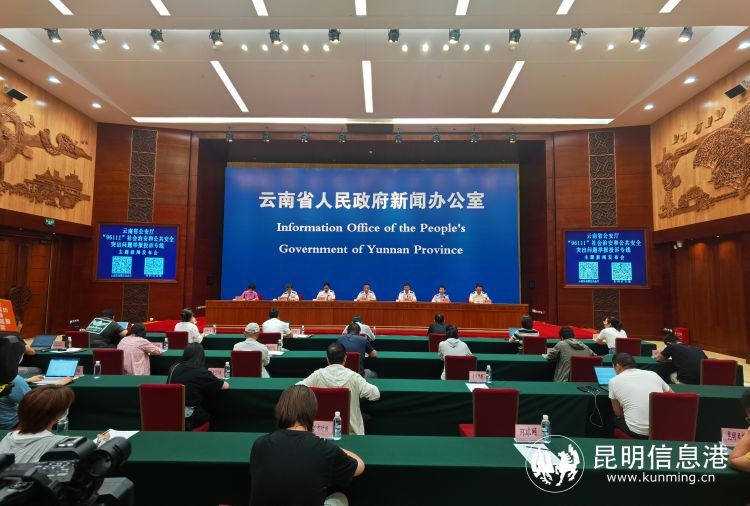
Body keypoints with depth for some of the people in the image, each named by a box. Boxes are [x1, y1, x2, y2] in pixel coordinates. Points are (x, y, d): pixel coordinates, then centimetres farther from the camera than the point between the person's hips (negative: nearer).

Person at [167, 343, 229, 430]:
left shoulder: (174, 368, -2)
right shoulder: (202, 372, -15)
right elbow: (226, 386, -8)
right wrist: (215, 380, 11)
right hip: (189, 418, -4)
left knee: (204, 411, 32)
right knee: (208, 415, 30)